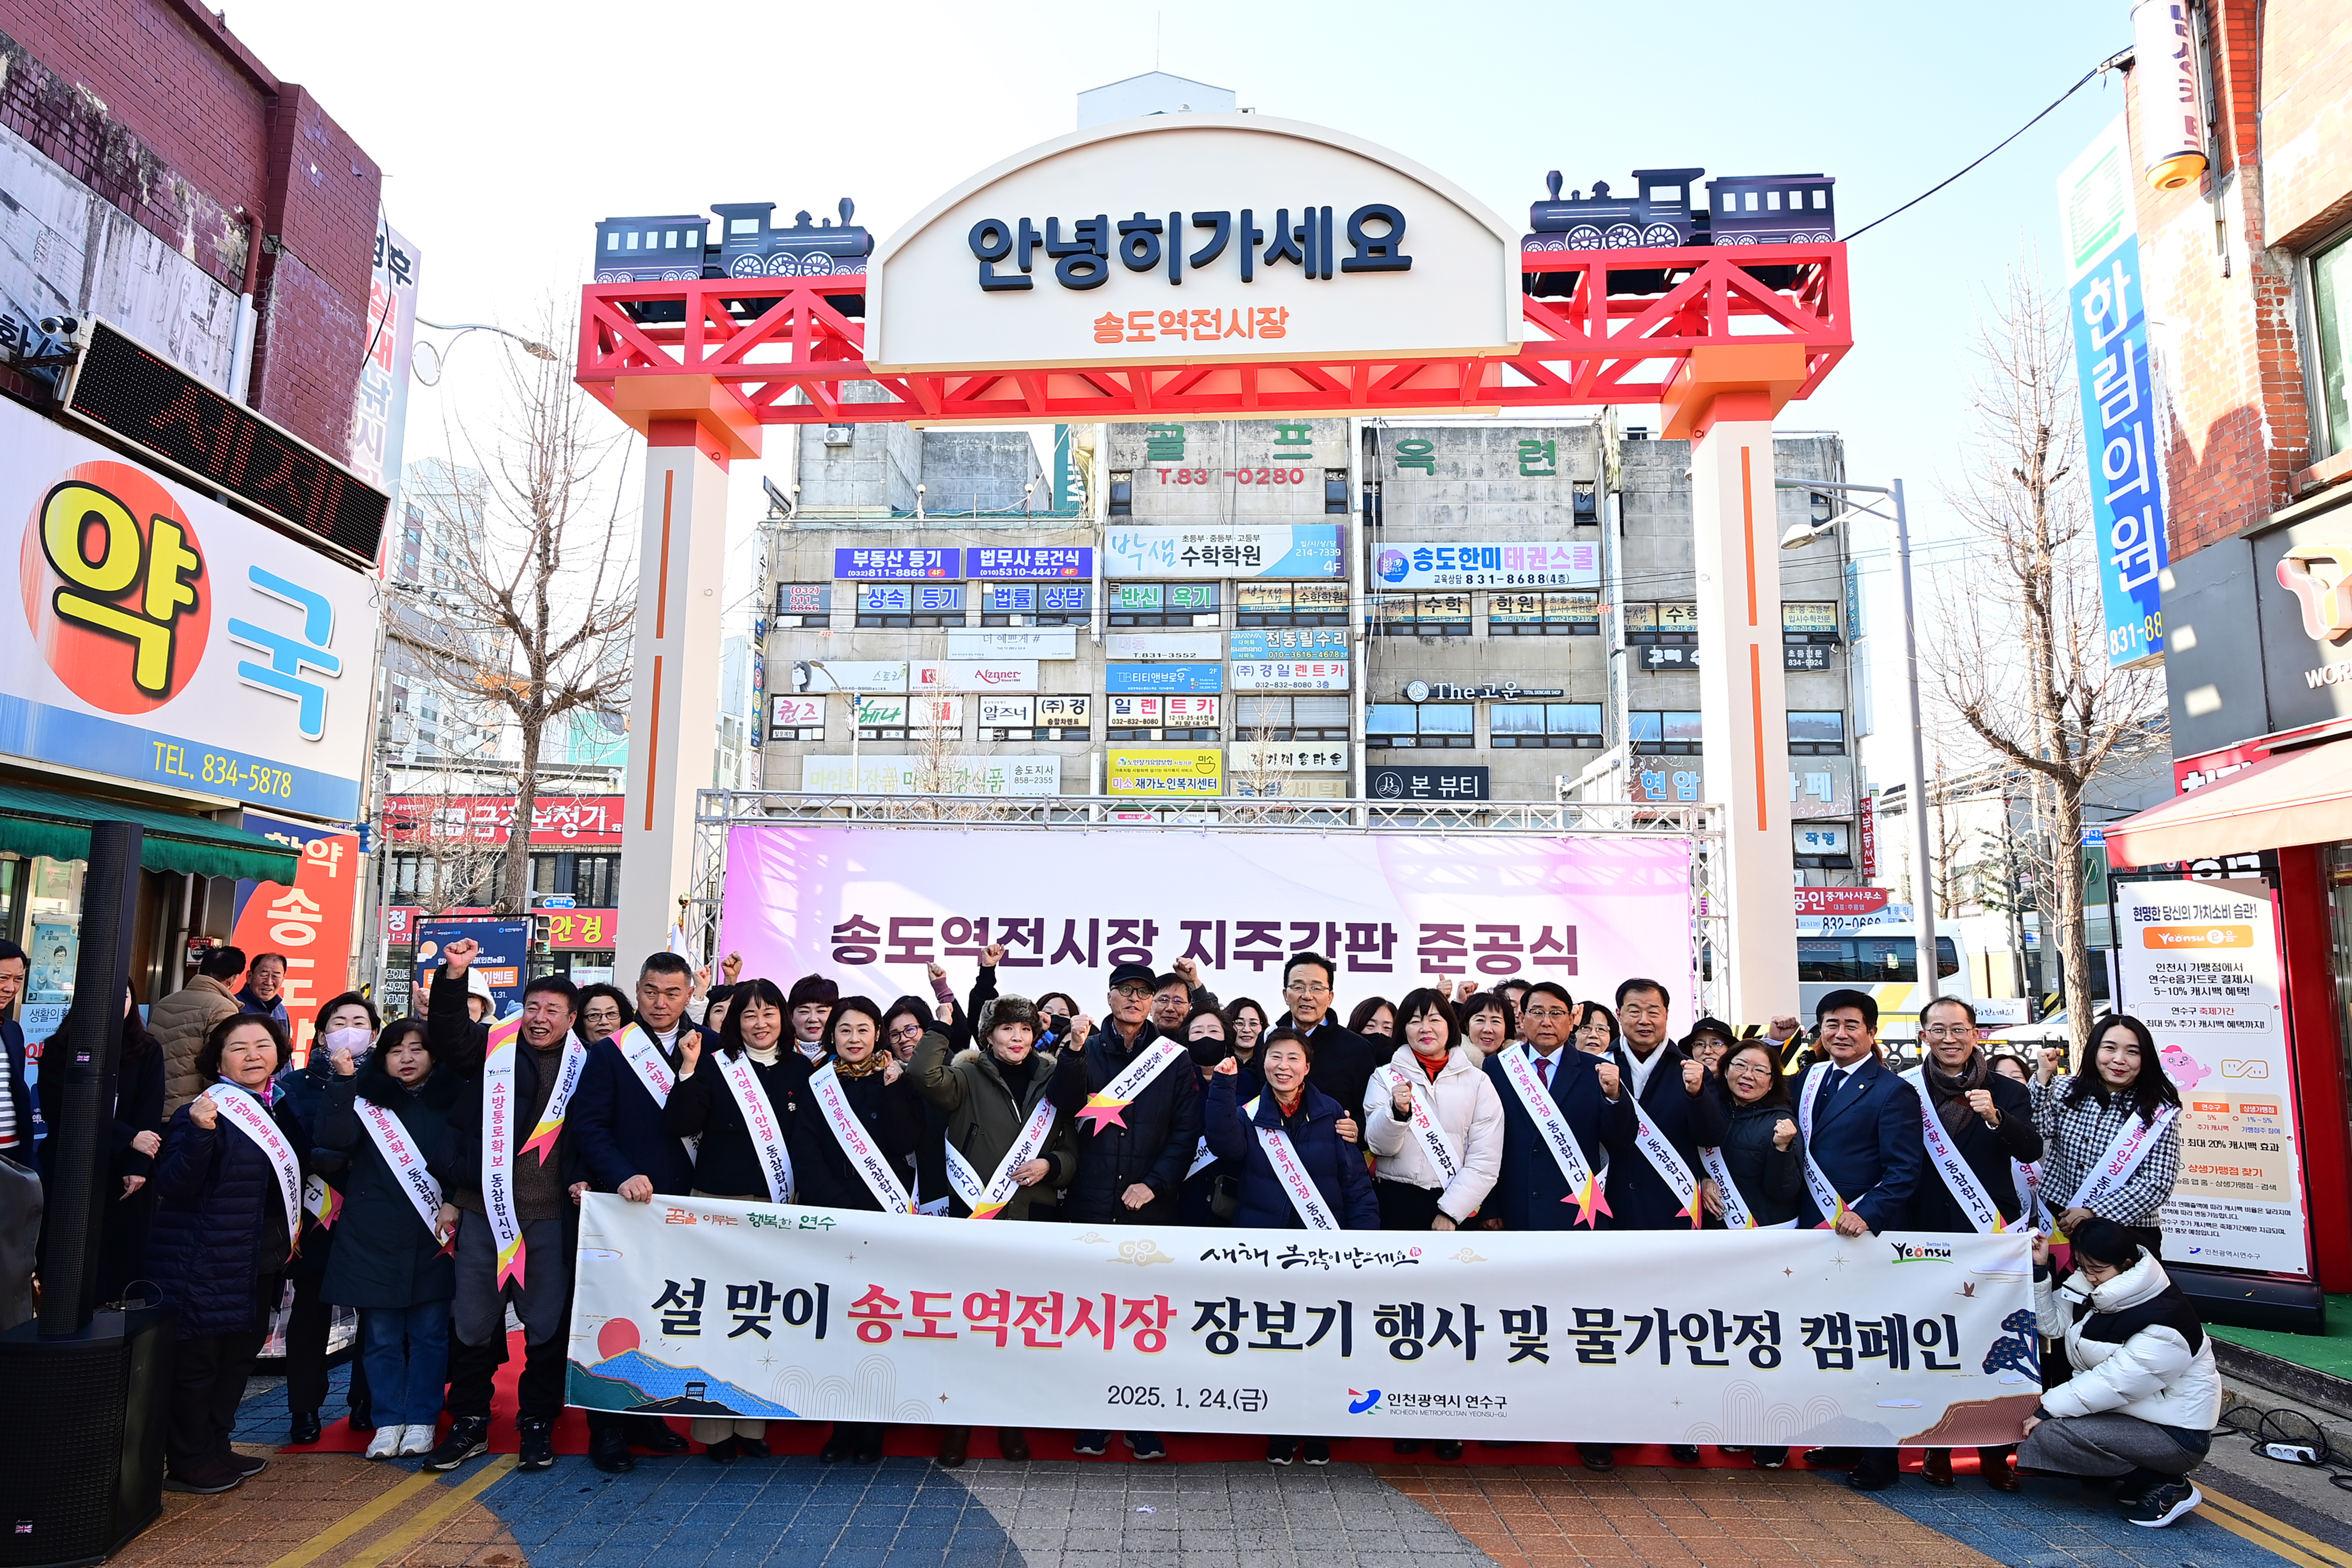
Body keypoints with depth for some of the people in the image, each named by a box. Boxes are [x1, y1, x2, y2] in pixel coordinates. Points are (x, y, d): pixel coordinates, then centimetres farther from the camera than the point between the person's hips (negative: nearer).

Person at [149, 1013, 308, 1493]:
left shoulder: (282, 1109, 7)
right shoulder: (205, 1112, -16)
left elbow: (304, 1163, 21)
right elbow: (173, 1187, -24)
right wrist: (199, 1132, -36)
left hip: (261, 1264, 8)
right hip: (204, 1266, -8)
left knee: (239, 1354, 18)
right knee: (195, 1362, 3)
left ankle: (215, 1448, 33)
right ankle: (187, 1464, 18)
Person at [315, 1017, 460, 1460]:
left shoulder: (452, 1101, 5)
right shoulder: (365, 1099, 4)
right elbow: (335, 1141, -13)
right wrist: (343, 1080, -19)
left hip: (433, 1236, 0)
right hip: (374, 1236, 0)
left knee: (429, 1331, 4)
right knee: (381, 1334, 6)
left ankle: (422, 1419, 14)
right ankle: (389, 1419, 18)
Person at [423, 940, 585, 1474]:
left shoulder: (584, 1065, 5)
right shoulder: (493, 1048, 5)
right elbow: (448, 1033, -10)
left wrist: (583, 1178, -7)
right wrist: (453, 976, -23)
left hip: (551, 1215, 0)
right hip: (484, 1210, 1)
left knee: (547, 1326, 6)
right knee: (473, 1323, 9)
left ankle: (537, 1424, 21)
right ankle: (469, 1424, 25)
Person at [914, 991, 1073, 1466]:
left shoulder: (1051, 1083, 10)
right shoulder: (969, 1078, 1)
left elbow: (1072, 1154, 13)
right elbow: (927, 1078, -22)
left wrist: (1049, 1165, -7)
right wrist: (942, 1027, -20)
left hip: (1032, 1220, 2)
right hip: (975, 1215, -2)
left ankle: (1011, 1422, 24)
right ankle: (958, 1423, 18)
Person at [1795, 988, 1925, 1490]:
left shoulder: (1891, 1092, -8)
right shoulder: (1809, 1081, 12)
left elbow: (1905, 1170, -14)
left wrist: (1866, 1215, -25)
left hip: (1865, 1236, -6)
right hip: (1815, 1231, 6)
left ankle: (1879, 1458, 16)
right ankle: (1844, 1441, 27)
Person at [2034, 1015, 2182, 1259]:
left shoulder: (2159, 1112, -5)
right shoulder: (2065, 1091, 0)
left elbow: (2158, 1183, -11)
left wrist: (2094, 1212, -17)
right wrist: (2043, 1076, -20)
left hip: (2127, 1231, -2)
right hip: (2059, 1222, 2)